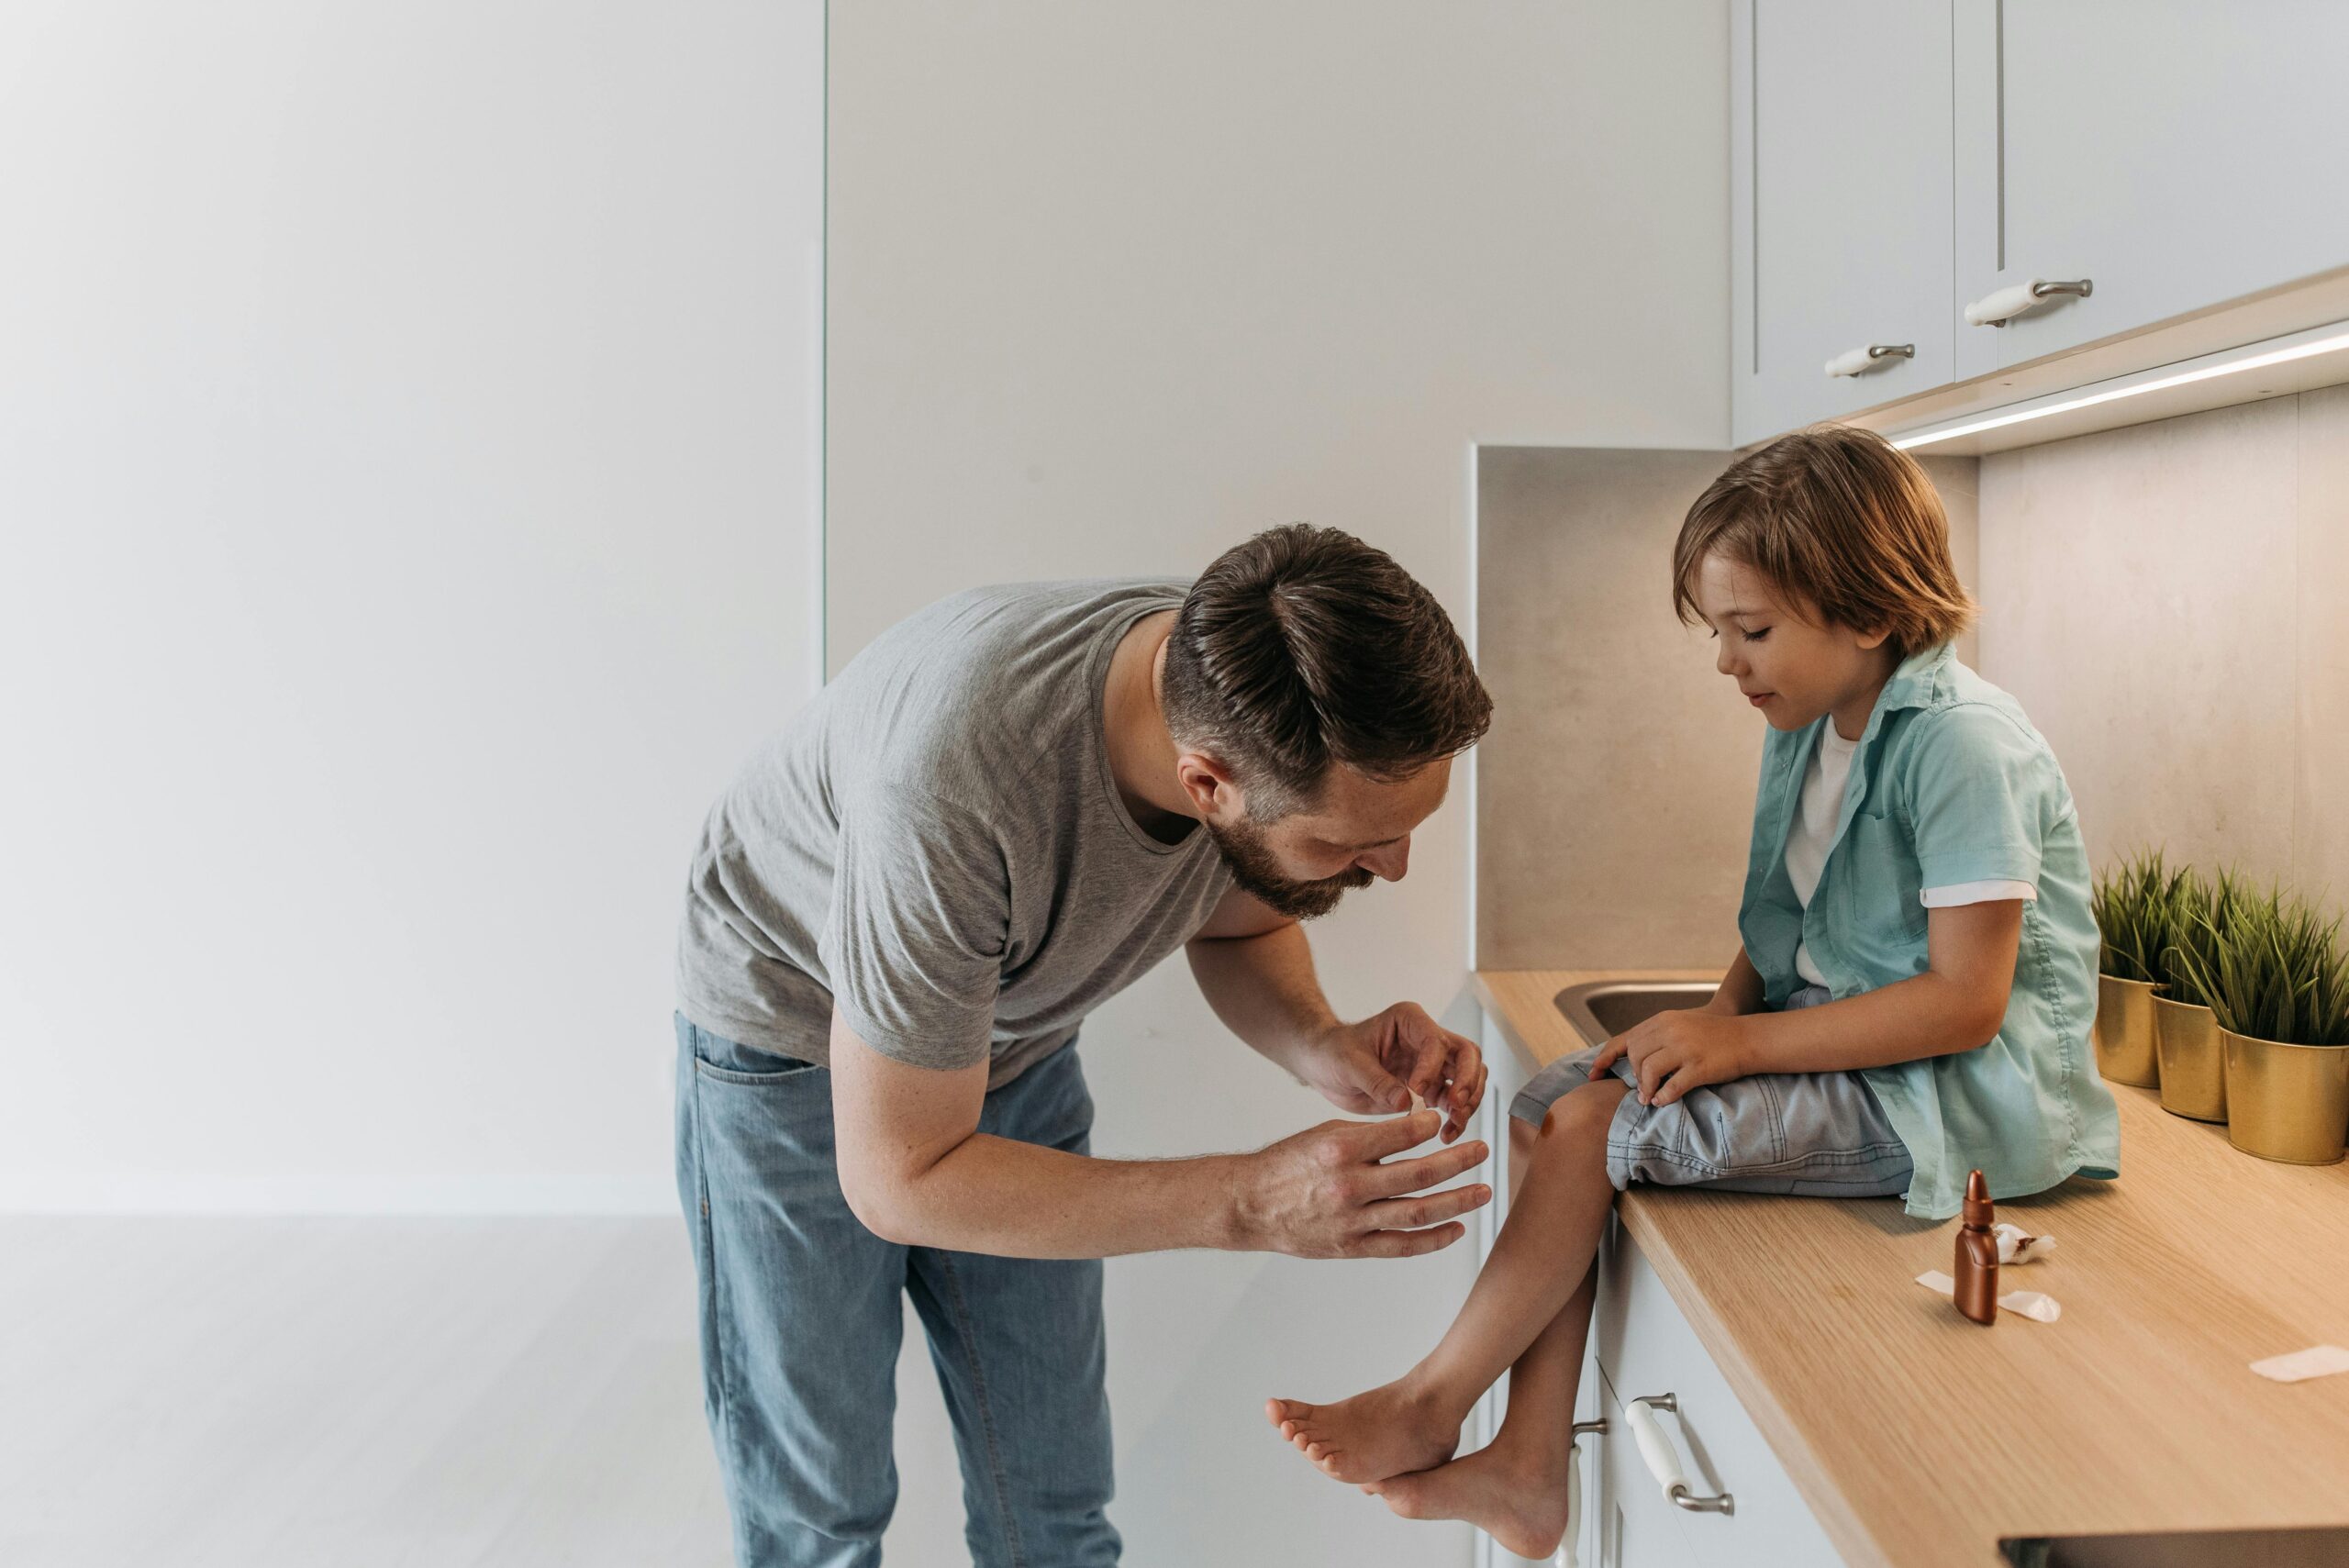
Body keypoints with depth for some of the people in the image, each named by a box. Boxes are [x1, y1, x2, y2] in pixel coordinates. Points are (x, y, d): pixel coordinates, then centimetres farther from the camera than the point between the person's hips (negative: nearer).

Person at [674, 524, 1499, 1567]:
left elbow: (1238, 925, 0)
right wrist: (1252, 1202, -37)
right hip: (796, 1041, -4)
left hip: (1012, 1039, 5)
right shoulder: (952, 784, -42)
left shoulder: (1281, 716, -24)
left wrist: (1319, 1045, -22)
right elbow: (899, 1180, -31)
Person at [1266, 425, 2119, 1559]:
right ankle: (1529, 1472, -5)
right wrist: (1716, 1020, -6)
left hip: (1953, 1099, -9)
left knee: (1597, 1122, -20)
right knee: (1547, 1109, -5)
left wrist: (1740, 1042, -21)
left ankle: (1431, 1405, -2)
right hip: (1834, 1046, 9)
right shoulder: (1805, 730, 9)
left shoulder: (1962, 743, -19)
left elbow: (1966, 1000, -22)